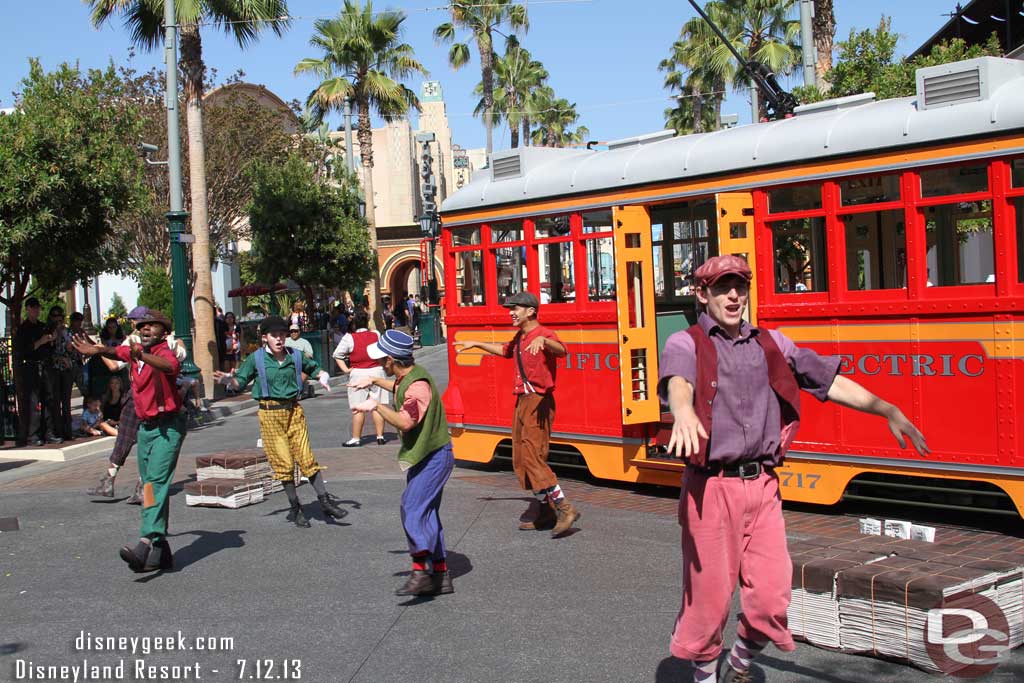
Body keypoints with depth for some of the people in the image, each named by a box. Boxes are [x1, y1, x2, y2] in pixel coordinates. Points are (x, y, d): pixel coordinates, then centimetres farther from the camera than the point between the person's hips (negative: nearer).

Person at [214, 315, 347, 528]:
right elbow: (241, 382, -1)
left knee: (306, 457, 0)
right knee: (283, 462, 1)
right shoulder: (256, 358, -3)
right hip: (270, 413, -2)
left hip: (294, 410, 2)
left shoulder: (295, 356, 4)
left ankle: (325, 502, 7)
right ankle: (295, 508, 12)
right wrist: (229, 380, -22)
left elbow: (314, 368, 18)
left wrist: (322, 377, -3)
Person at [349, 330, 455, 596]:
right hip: (422, 455, 10)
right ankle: (440, 575, 18)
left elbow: (406, 422, -37)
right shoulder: (406, 377, 7)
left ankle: (420, 571, -24)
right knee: (427, 513, 13)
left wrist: (376, 406, -26)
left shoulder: (418, 384, -25)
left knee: (413, 507, -19)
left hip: (434, 456, -10)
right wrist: (373, 381, 37)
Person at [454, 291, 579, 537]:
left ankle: (565, 508, -14)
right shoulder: (519, 338, 16)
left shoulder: (544, 334, -13)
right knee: (520, 460, 10)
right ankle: (544, 511, 19)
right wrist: (476, 344, 43)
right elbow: (504, 350, 39)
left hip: (539, 402, -10)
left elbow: (561, 350, -35)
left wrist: (542, 339, -53)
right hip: (522, 401, 10)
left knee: (533, 457, -17)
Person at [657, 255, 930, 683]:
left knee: (773, 597, 2)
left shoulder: (771, 345, 15)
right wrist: (684, 413, -47)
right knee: (709, 594, 2)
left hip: (762, 486, 4)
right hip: (711, 487, -4)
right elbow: (678, 382, -24)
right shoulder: (685, 345, -2)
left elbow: (829, 382, 15)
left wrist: (888, 411, 6)